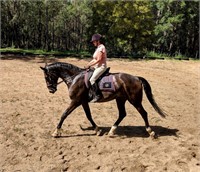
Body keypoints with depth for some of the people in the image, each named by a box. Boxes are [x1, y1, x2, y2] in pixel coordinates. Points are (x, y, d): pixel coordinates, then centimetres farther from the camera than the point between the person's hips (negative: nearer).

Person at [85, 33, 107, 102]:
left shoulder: (101, 48, -15)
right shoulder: (98, 48, 17)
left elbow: (99, 60, -21)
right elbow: (94, 59, 20)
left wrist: (89, 65, -16)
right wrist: (88, 64, 9)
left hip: (101, 67, -11)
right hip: (97, 67, 11)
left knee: (92, 80, -24)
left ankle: (97, 95, -20)